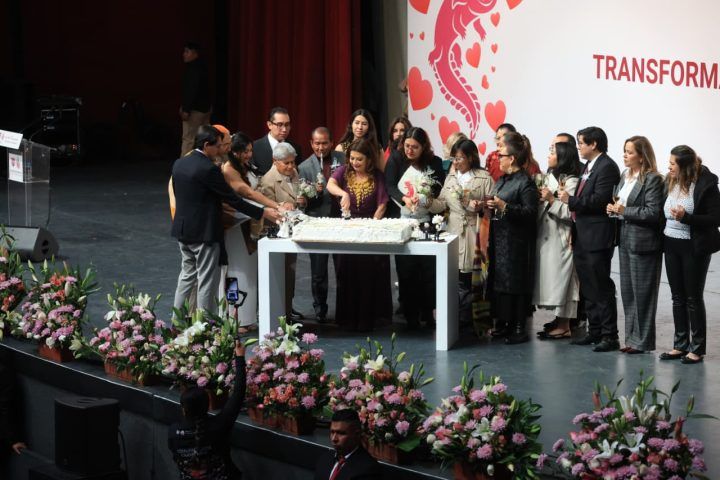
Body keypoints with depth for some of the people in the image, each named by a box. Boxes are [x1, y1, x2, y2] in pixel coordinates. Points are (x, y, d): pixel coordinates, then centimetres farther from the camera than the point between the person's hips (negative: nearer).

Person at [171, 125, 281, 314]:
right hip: (204, 233, -8)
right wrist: (262, 213, -12)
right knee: (206, 281, 1)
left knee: (187, 276, 19)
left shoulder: (179, 164, 4)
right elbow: (232, 199, -17)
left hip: (182, 230, 8)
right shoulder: (209, 169, -20)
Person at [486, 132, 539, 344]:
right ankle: (503, 322, 19)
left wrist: (504, 207, -25)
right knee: (498, 280, 11)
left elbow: (530, 212, -20)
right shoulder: (502, 180, 15)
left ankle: (519, 328, 0)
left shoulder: (525, 183, -13)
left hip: (516, 241, -9)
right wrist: (489, 205, 5)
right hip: (499, 239, 9)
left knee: (515, 283, -5)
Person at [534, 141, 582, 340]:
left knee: (560, 279, -4)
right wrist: (541, 200, 0)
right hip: (546, 238, 9)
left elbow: (571, 213, -20)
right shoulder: (551, 178, 14)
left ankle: (564, 327, 2)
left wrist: (552, 200, -21)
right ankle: (558, 321, 19)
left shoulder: (571, 182, -13)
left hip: (561, 239, -9)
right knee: (550, 279, 11)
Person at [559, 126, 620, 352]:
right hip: (582, 238, 10)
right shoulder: (588, 167, 17)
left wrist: (571, 200, -15)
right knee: (588, 289, 14)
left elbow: (600, 200, -22)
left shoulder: (607, 167, -13)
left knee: (601, 289, -7)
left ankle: (610, 336, -3)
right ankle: (594, 332, 22)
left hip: (597, 238, -10)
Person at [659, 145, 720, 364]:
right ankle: (680, 345, 21)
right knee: (678, 297, 12)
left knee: (693, 298, 1)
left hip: (694, 248, -6)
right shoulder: (670, 182, 3)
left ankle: (697, 348, 11)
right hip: (671, 246, 6)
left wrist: (686, 217, -24)